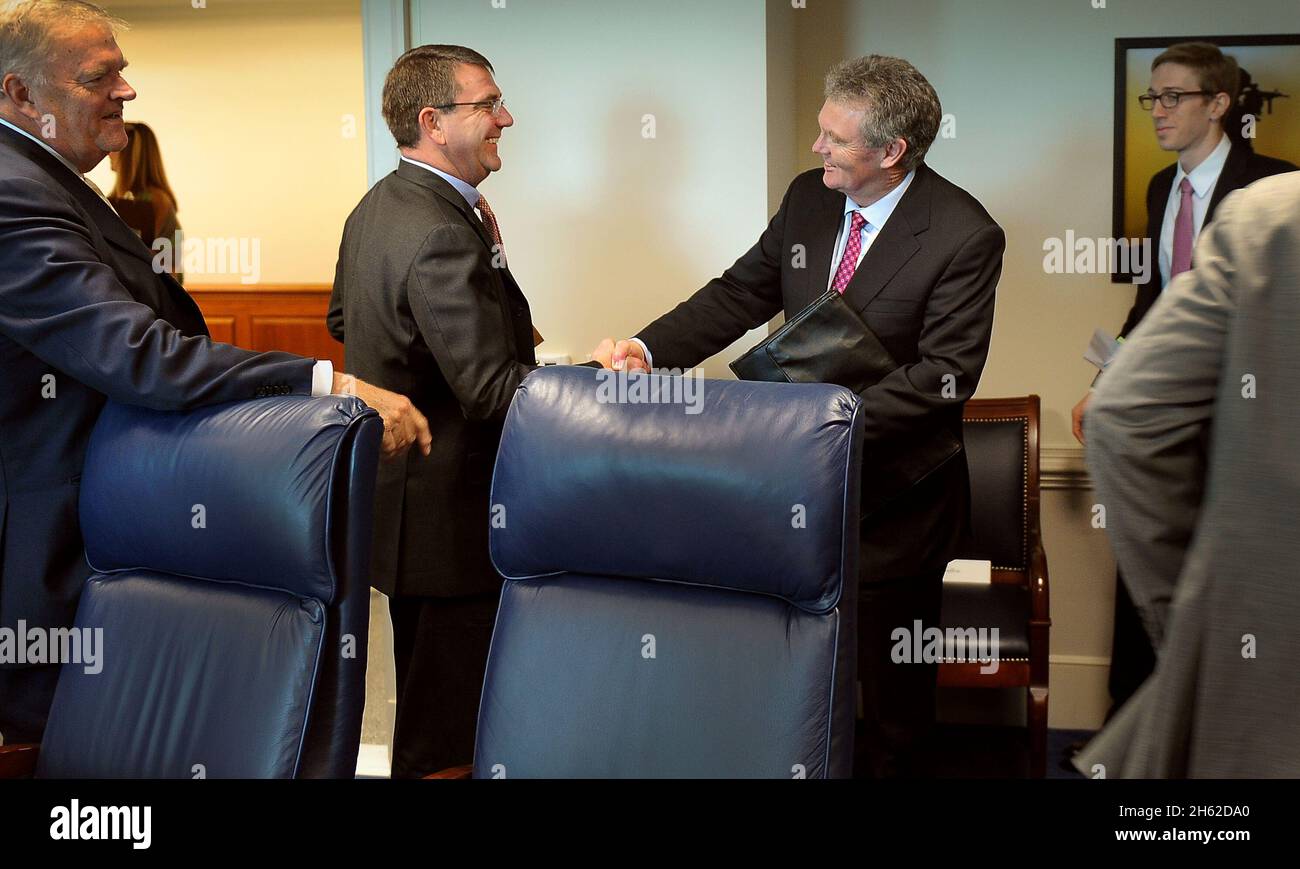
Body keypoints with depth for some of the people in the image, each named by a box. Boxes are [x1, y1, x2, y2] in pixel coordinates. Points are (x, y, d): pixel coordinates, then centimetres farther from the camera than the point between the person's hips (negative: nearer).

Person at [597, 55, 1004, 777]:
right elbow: (743, 292, 7)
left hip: (892, 495, -6)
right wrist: (649, 349, -7)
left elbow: (945, 375, -22)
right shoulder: (809, 199, 1)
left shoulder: (964, 236, -18)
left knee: (890, 696, 11)